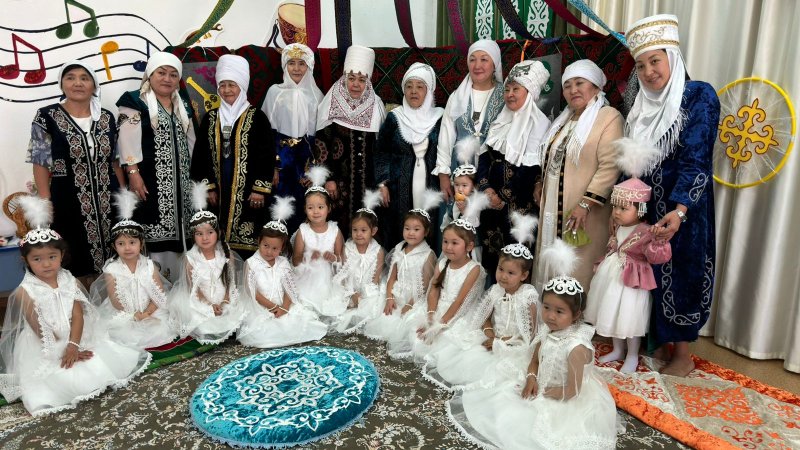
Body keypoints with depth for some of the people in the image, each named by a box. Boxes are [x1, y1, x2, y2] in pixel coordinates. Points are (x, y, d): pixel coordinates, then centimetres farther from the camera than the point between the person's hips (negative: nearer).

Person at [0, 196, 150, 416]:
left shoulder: (70, 282, -2)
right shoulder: (25, 291, -12)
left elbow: (78, 316, -9)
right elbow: (40, 330, -13)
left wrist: (73, 346, -22)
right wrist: (63, 351, -17)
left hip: (77, 339, 4)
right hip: (45, 351, -4)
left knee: (111, 359, -6)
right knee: (63, 379, -21)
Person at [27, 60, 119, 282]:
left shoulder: (107, 118, 8)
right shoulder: (47, 117, -3)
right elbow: (40, 164, -4)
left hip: (107, 202, 4)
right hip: (68, 203, -3)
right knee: (75, 267, 3)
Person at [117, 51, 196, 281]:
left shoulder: (182, 105, 18)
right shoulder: (135, 101, -1)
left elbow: (190, 141, 20)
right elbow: (127, 140, -9)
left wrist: (192, 174, 16)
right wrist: (133, 173, -17)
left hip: (179, 181, 6)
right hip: (150, 180, -6)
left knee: (175, 230, 8)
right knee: (152, 235, -7)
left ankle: (174, 281, 17)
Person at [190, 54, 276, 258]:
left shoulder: (257, 117, -1)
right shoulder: (210, 118, 11)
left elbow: (267, 155, -5)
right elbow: (200, 155, 12)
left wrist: (260, 190, -10)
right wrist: (208, 187, 5)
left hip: (247, 193, -4)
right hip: (218, 193, 4)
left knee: (246, 245, -4)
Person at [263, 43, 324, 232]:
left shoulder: (315, 94, 5)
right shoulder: (275, 91, 1)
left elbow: (320, 131, 8)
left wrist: (316, 164, 3)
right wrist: (271, 163, -4)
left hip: (307, 155, 1)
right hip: (281, 153, -1)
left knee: (305, 200, 4)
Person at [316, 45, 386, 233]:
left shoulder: (376, 106, 4)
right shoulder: (332, 105, -2)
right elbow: (322, 146, -3)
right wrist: (328, 178, -9)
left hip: (367, 180, 2)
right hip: (339, 180, -2)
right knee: (340, 223, 1)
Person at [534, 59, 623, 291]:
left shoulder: (609, 117, -8)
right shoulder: (565, 119, 18)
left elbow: (609, 167, -18)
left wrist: (585, 204, -23)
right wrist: (540, 183, 13)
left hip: (582, 213, -7)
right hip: (553, 208, 8)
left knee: (579, 273, -2)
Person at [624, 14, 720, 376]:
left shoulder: (699, 96, -10)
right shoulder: (643, 105, 9)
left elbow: (695, 160, -19)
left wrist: (678, 212, -30)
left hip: (681, 211, -6)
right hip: (644, 208, 6)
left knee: (678, 275, 4)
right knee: (649, 275, 12)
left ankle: (682, 356, 21)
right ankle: (655, 342, 30)